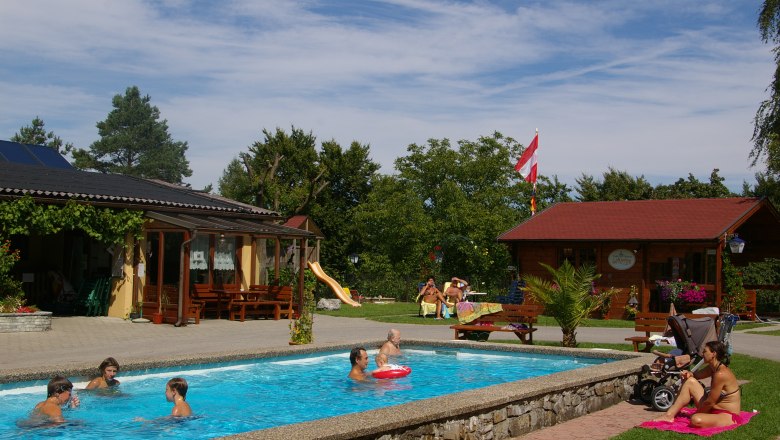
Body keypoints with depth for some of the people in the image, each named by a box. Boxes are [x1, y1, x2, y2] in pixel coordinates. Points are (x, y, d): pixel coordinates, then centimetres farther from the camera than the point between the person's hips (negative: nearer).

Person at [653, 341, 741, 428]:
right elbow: (697, 375, 23)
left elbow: (710, 402, -21)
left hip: (728, 416, -10)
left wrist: (696, 413, -5)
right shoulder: (713, 368, 3)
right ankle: (669, 415, 3)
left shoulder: (721, 374, -24)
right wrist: (689, 374, -1)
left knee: (696, 420, -39)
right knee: (690, 381, 6)